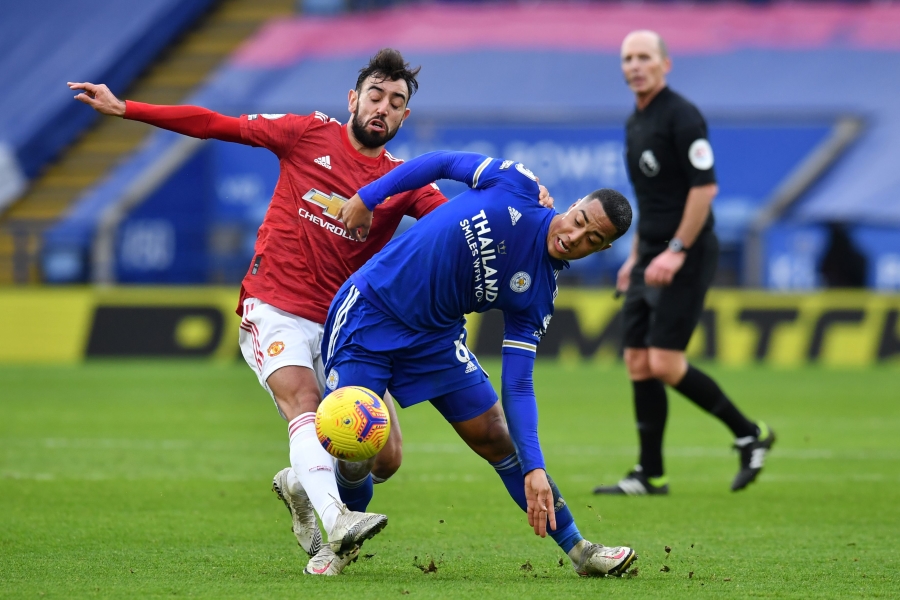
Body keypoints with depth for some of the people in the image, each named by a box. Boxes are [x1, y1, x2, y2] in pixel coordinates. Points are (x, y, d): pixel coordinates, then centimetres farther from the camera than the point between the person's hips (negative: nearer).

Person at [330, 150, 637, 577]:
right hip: (368, 311, -3)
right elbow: (442, 162, -1)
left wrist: (534, 468, -21)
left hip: (436, 337, 3)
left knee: (497, 441, 2)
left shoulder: (535, 297, -8)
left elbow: (517, 386, -9)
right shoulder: (516, 186, -15)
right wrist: (367, 198, -5)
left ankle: (578, 550, 15)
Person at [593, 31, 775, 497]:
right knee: (638, 364, 4)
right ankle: (650, 475, 8)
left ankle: (749, 435, 1)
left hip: (685, 256, -9)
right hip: (652, 255, 9)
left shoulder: (681, 116, -13)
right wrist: (635, 257, 21)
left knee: (664, 364, -14)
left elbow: (705, 187, -19)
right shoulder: (634, 122, 15)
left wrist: (676, 252, -21)